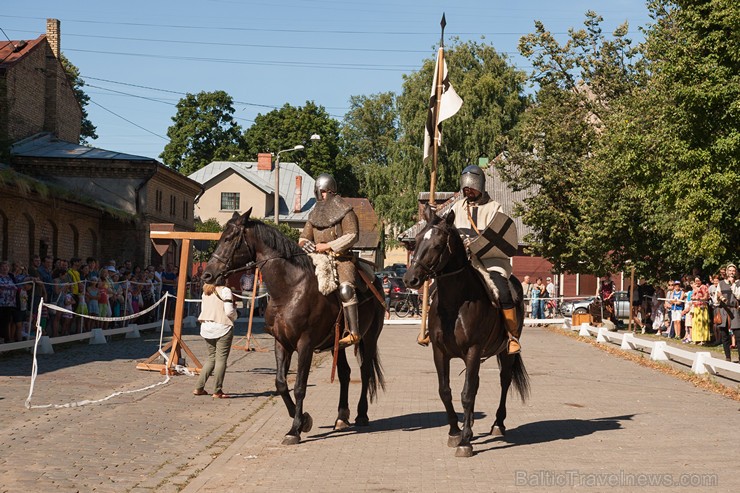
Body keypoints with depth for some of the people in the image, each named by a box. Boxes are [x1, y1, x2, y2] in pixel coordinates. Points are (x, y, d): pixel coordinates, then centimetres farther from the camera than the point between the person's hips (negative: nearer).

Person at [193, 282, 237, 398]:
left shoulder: (205, 292, 11)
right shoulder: (225, 291, -10)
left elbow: (203, 310, 16)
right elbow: (229, 311, -13)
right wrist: (235, 316, 7)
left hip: (206, 327, 7)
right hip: (222, 327, -7)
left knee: (211, 357, 16)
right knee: (221, 359, 0)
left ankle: (199, 388, 14)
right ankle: (217, 391, 0)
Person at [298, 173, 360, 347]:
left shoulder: (345, 211, 0)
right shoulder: (314, 215, 19)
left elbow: (352, 236, -9)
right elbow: (304, 237, 24)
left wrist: (328, 246, -17)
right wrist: (303, 243, -3)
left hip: (342, 258, -7)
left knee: (345, 288, -29)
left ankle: (354, 332, -36)